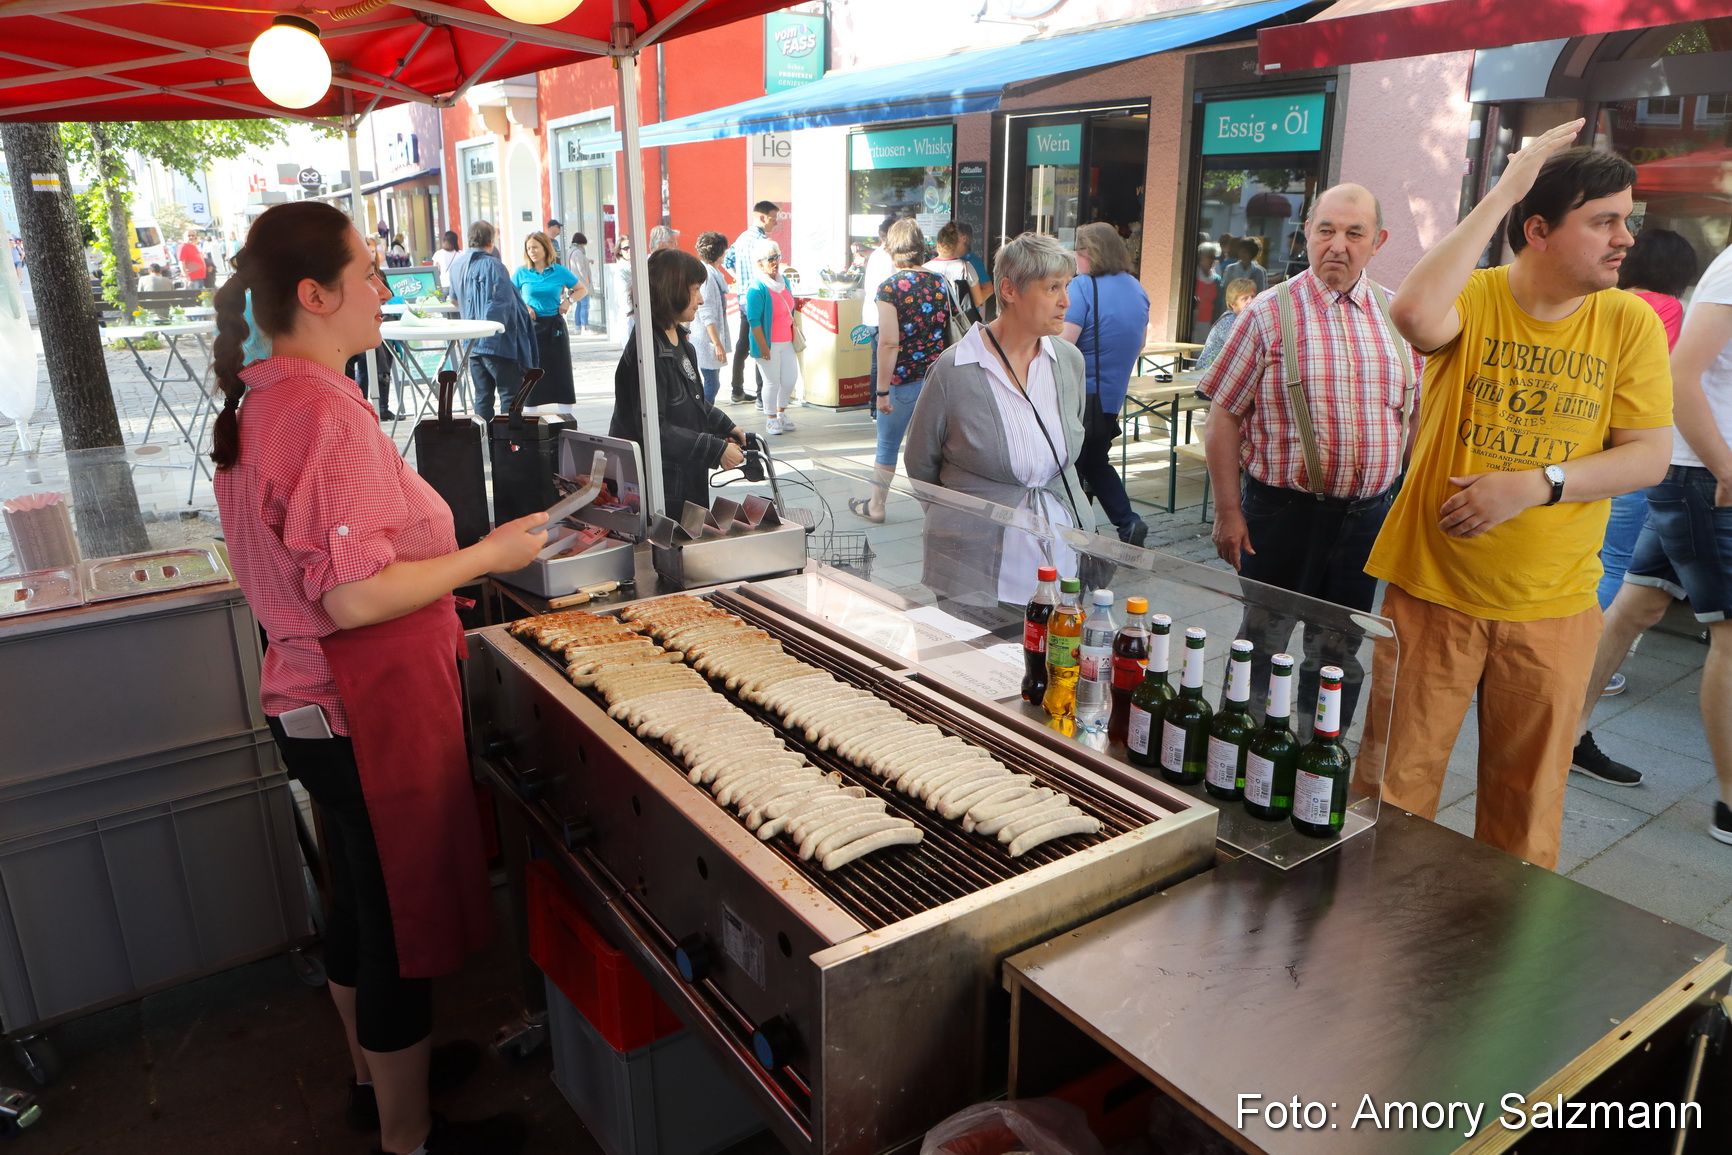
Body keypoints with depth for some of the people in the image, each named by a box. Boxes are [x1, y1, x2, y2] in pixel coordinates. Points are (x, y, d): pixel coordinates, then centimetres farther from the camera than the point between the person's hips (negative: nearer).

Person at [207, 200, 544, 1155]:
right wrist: (487, 554, -19)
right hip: (371, 711, -10)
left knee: (361, 896, 25)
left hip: (307, 700, 10)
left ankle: (378, 1070, 47)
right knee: (405, 915, 7)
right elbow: (353, 598, -28)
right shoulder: (328, 412, -23)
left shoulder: (255, 403, 8)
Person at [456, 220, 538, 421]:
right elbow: (504, 302, -15)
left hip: (471, 343, 7)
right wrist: (526, 313, -2)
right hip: (497, 343, -7)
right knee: (510, 396, -3)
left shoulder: (456, 267, 12)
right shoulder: (492, 265, -10)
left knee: (482, 395, 9)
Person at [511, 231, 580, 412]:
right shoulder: (521, 273, 2)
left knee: (561, 371, 2)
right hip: (531, 327, 0)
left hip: (555, 327, 0)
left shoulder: (560, 271, 2)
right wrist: (523, 307, -8)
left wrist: (568, 300, -2)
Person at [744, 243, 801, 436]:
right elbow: (754, 321, -18)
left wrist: (794, 329, 17)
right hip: (768, 344, -7)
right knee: (772, 381, 1)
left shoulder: (783, 281, 9)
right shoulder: (757, 288, -15)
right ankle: (771, 419, 17)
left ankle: (780, 412, 31)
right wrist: (763, 346, -19)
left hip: (786, 342, 7)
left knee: (790, 378, 10)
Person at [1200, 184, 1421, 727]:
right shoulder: (1269, 314, -6)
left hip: (1367, 514, 4)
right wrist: (1228, 511, -10)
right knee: (1263, 645, 8)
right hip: (1282, 510, -3)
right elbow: (1224, 417, -6)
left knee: (1341, 653, 15)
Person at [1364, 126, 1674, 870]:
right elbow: (1416, 315, -31)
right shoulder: (1473, 297, -7)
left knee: (1529, 794, 15)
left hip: (1552, 604, 2)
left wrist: (1536, 484, -18)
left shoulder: (1629, 322, -1)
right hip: (1433, 586, -2)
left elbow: (1651, 456, -3)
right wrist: (1500, 195, -24)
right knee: (1398, 778, 8)